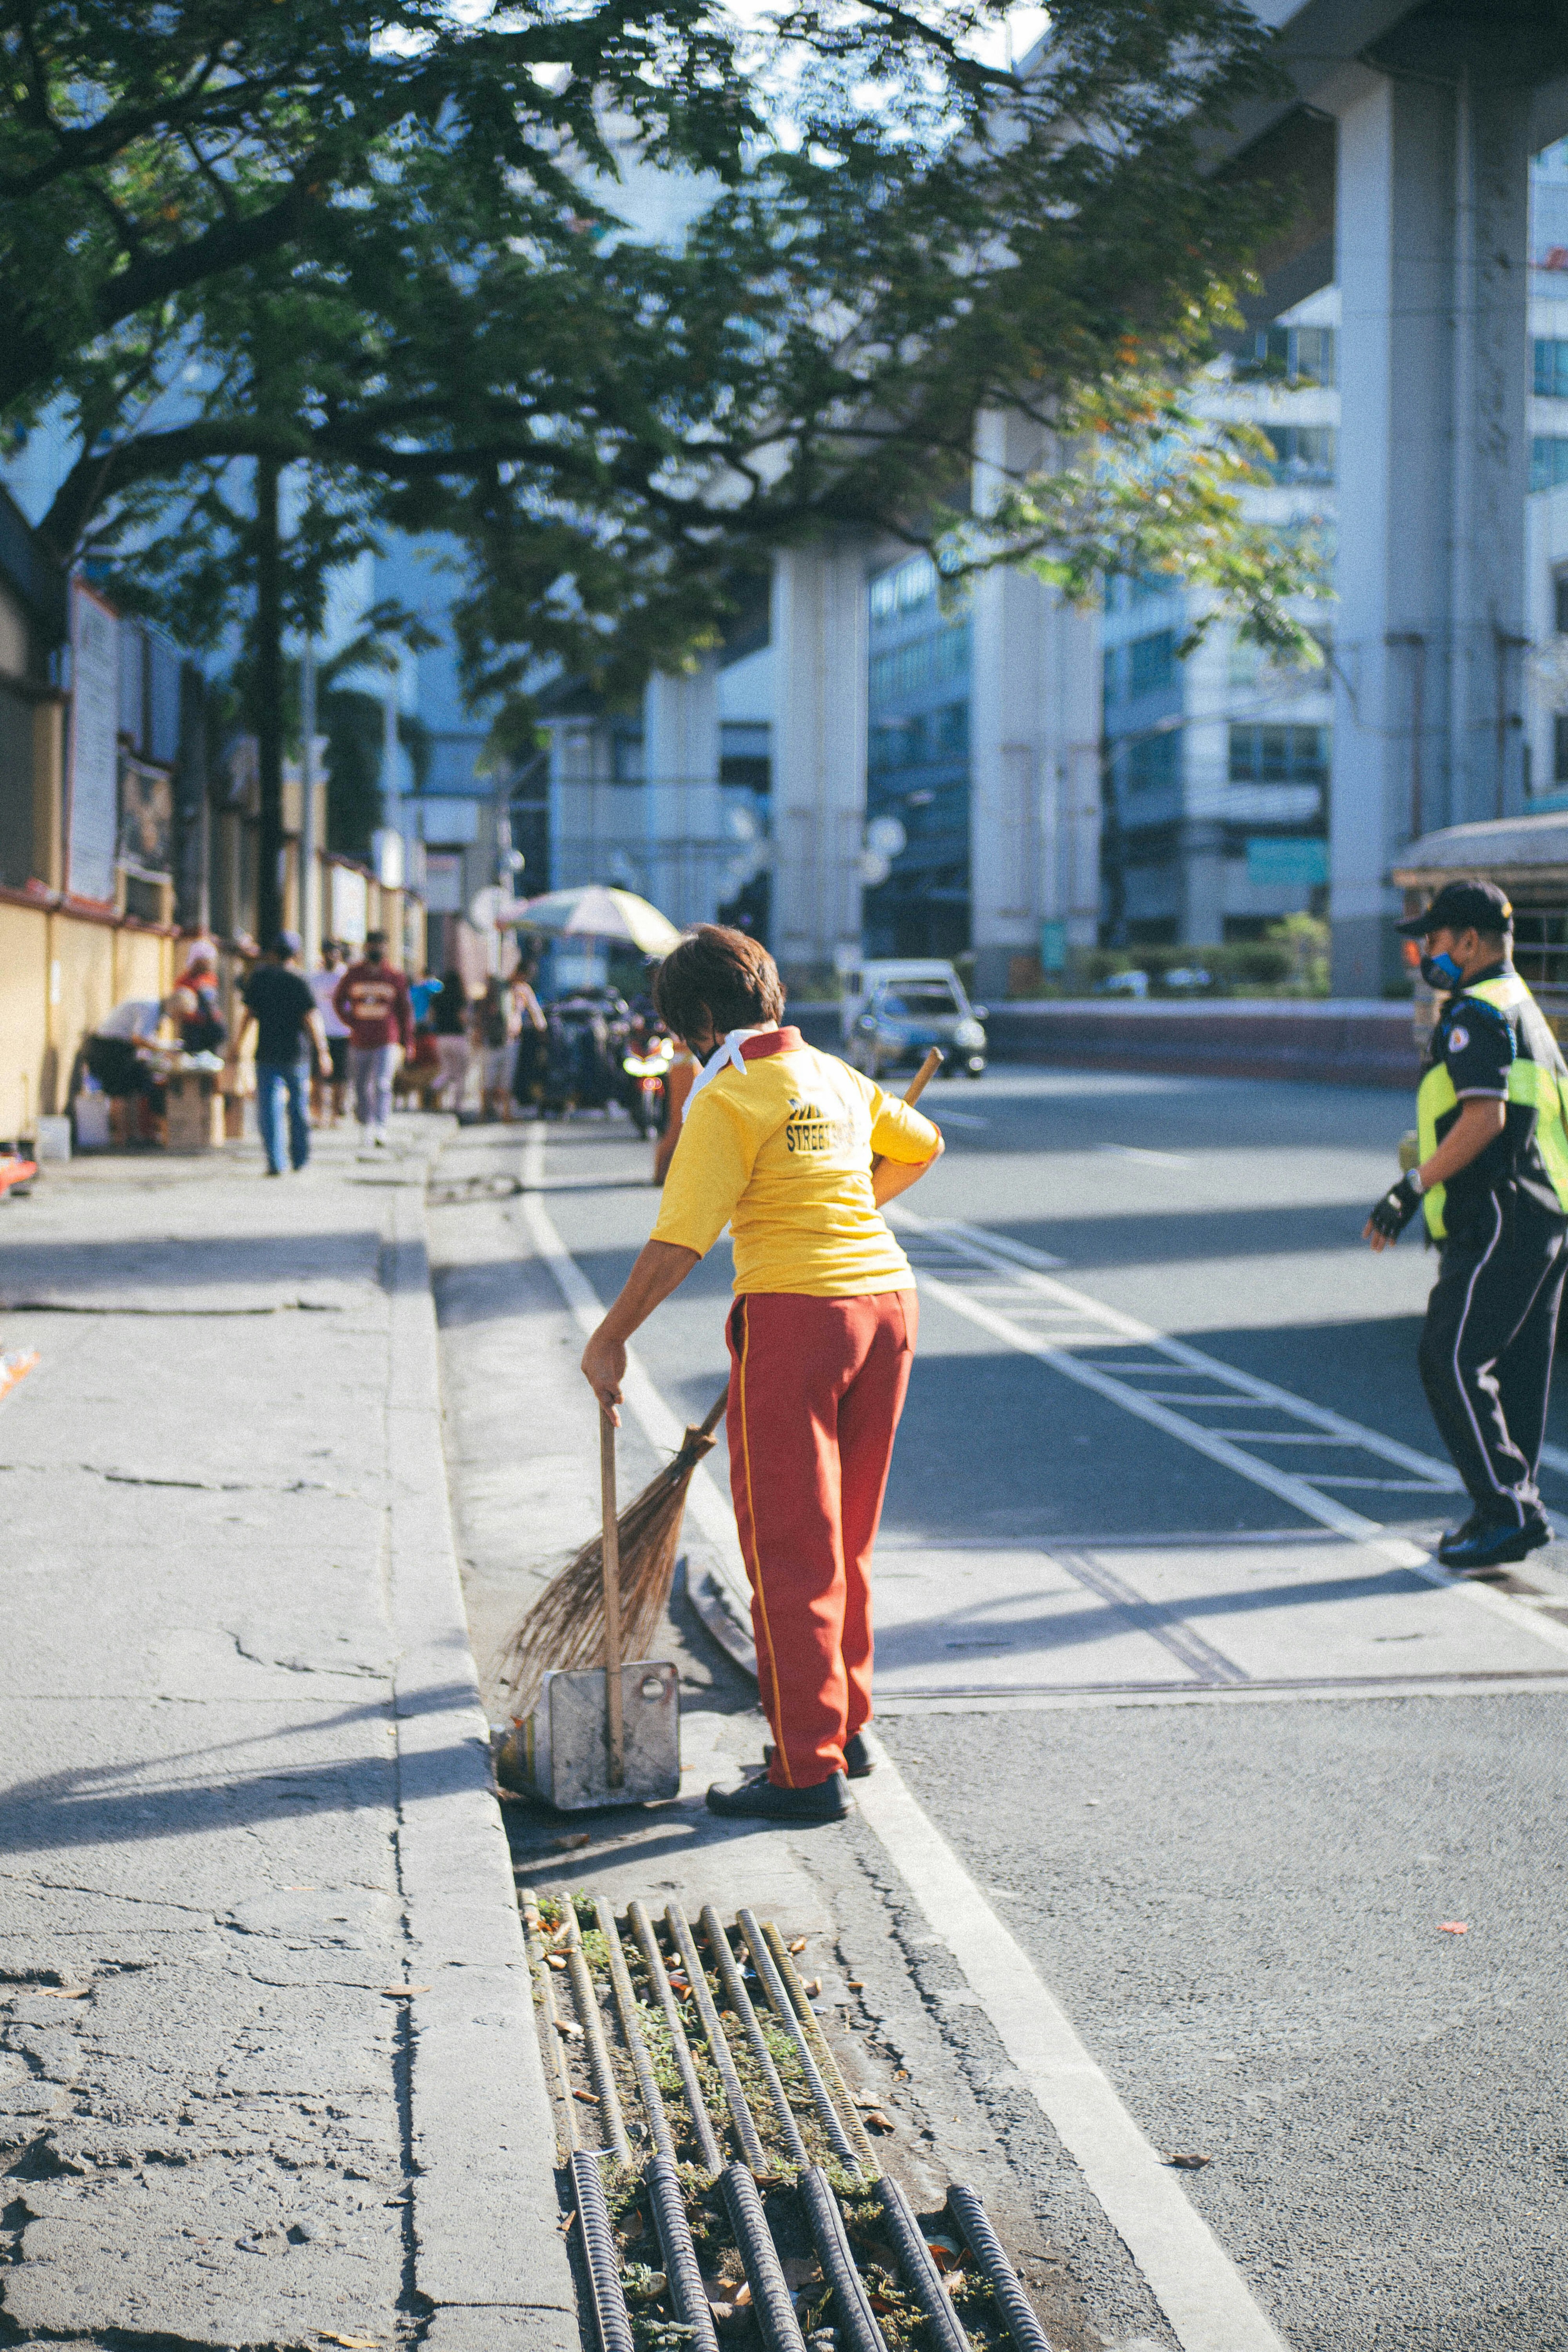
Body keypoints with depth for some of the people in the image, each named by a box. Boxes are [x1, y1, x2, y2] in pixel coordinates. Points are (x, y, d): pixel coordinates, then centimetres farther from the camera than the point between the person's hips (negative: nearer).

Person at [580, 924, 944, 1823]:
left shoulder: (731, 1097, -9)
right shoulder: (839, 1077, 14)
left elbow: (680, 1241, -14)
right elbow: (920, 1147, 32)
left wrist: (610, 1341, -7)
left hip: (795, 1311, -7)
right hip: (886, 1292, 8)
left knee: (791, 1548, -1)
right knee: (848, 1538, 18)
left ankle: (810, 1771, 0)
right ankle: (848, 1729, 28)